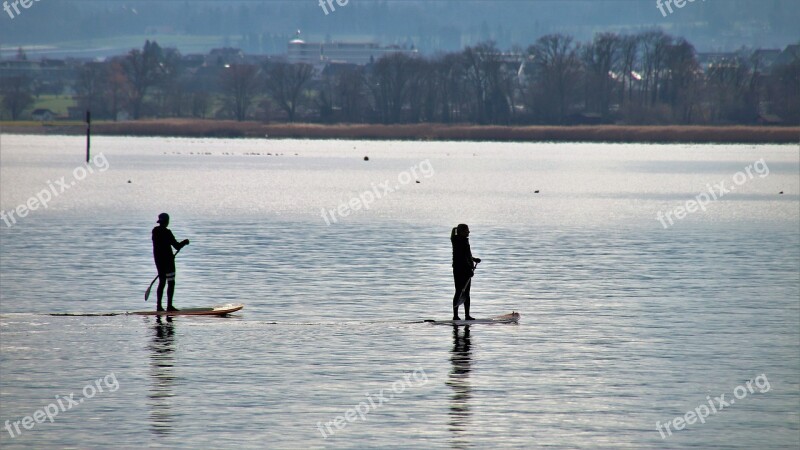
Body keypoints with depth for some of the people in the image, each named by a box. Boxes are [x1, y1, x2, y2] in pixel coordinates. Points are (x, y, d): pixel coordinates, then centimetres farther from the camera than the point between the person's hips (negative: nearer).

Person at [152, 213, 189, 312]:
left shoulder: (155, 231, 7)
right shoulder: (166, 232, -16)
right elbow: (177, 246, -16)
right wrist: (185, 242, 4)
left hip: (158, 259, 8)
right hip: (167, 260, -8)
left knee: (162, 282, 13)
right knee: (171, 283, -2)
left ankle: (159, 306, 12)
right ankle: (169, 306, -5)